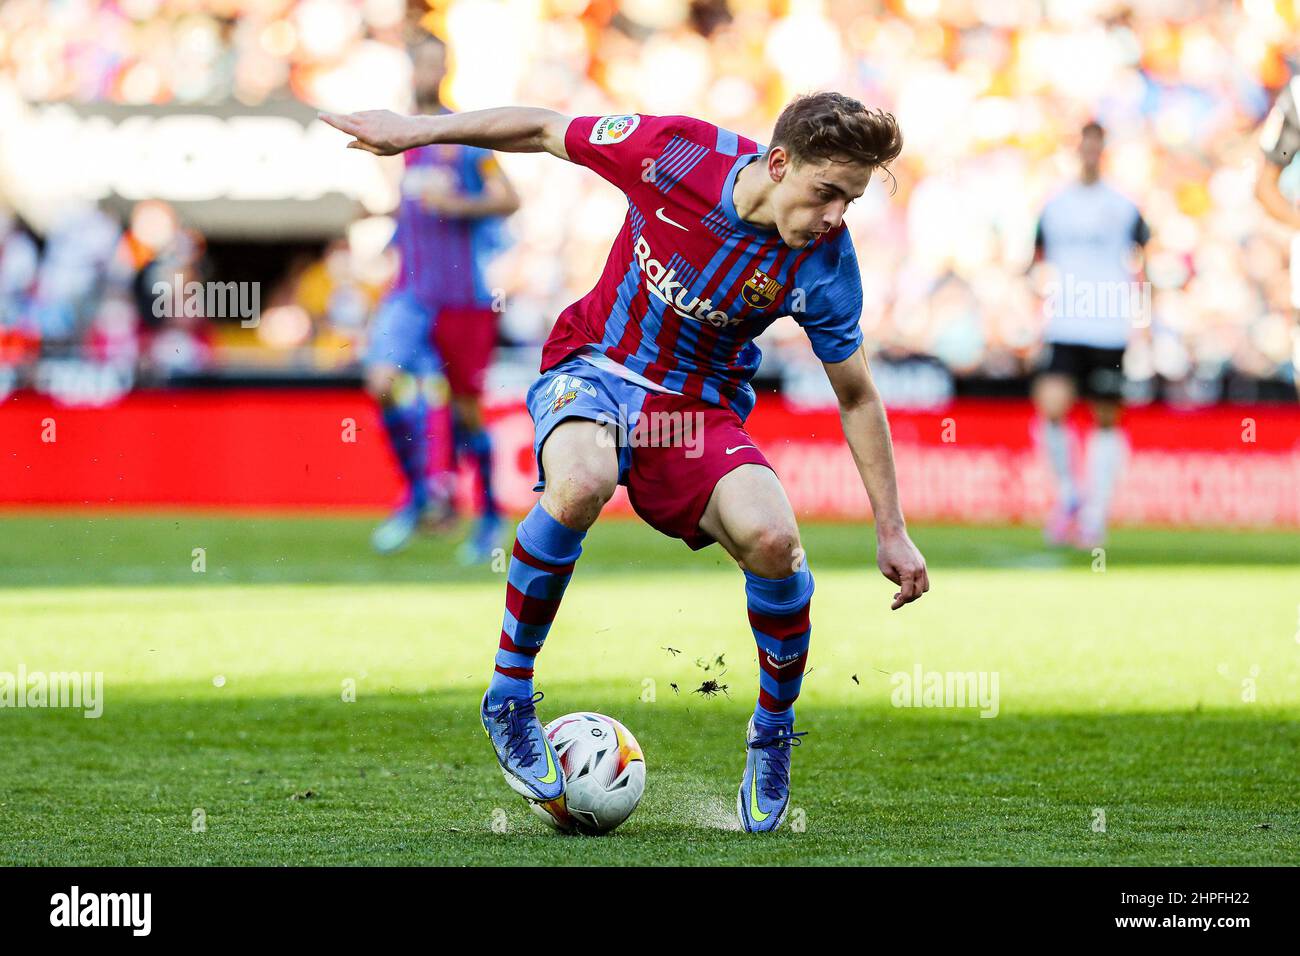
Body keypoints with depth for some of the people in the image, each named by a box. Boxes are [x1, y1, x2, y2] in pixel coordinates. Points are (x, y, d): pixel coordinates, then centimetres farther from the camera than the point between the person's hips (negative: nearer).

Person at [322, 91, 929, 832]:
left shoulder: (824, 264, -15)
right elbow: (545, 131, -5)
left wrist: (893, 531, 0)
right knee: (581, 484, -37)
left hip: (700, 407, 1)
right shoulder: (677, 152, -21)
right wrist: (419, 130, -2)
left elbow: (857, 396, -2)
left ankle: (774, 733, 2)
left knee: (774, 539, -27)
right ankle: (510, 697, -16)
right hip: (594, 370, -1)